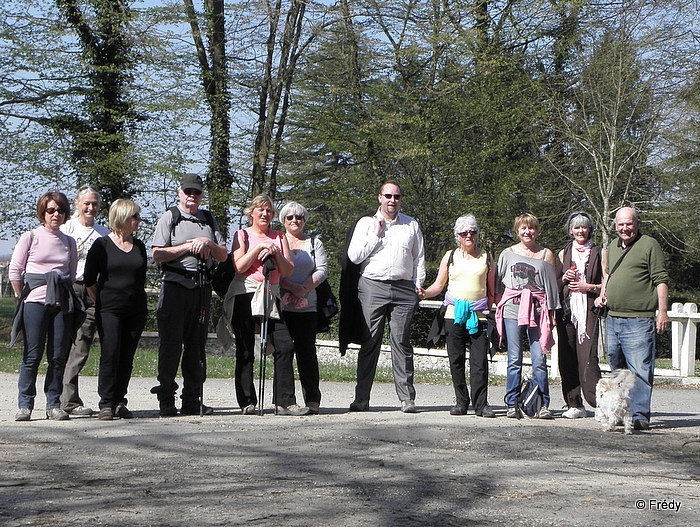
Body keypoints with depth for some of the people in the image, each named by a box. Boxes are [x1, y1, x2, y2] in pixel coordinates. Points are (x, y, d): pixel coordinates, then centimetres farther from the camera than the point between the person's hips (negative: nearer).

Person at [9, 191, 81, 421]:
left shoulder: (69, 242, 13)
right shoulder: (30, 238, 3)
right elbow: (14, 271, 5)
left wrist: (62, 294, 13)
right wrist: (25, 297, 7)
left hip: (62, 304, 3)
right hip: (35, 301, -3)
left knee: (58, 356, 0)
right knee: (32, 355, -4)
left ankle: (54, 404, 8)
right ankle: (25, 405, 3)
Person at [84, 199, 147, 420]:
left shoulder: (139, 246, 12)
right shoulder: (102, 245, -2)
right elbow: (89, 280, 1)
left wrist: (140, 306, 14)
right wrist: (102, 302, 3)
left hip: (135, 311, 4)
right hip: (109, 310, -4)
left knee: (126, 359, 4)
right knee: (110, 356, -8)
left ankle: (119, 403, 10)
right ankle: (106, 404, -4)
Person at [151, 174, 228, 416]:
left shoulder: (209, 219, 16)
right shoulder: (169, 218, 4)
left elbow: (223, 255, 13)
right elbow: (157, 255, -6)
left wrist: (207, 243, -5)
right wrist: (188, 246, -10)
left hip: (202, 288, 4)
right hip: (175, 286, -4)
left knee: (196, 344, 6)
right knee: (171, 344, -4)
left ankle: (192, 400, 11)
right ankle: (166, 400, 2)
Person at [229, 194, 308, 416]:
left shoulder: (279, 237, 16)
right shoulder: (242, 235, 7)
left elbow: (288, 271, 8)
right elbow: (239, 266, -7)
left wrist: (276, 254, -8)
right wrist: (258, 248, -12)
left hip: (271, 294, 3)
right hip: (245, 294, -3)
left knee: (285, 346, -9)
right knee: (245, 350, -1)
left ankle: (284, 402, -6)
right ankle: (247, 402, 7)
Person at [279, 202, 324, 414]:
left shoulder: (314, 243, 17)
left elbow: (322, 269, 5)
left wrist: (304, 289, -10)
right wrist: (292, 287, -13)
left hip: (307, 306, 1)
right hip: (280, 305, -1)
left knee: (307, 351, -2)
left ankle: (312, 400, 1)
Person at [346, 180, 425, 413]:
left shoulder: (411, 225, 16)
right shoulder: (366, 223, 10)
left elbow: (419, 258, 18)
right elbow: (354, 256, 1)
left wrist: (418, 286, 8)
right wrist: (375, 234, -2)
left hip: (403, 289, 1)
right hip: (372, 287, -1)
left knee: (402, 342, -2)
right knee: (369, 342, -2)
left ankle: (407, 398, 0)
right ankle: (362, 398, 1)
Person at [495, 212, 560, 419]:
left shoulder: (546, 254, 10)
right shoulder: (508, 253, 12)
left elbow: (551, 285, 11)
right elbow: (497, 282, 16)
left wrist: (552, 312, 7)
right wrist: (496, 305, 10)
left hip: (537, 310, -1)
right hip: (512, 310, 1)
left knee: (539, 359, -6)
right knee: (514, 360, -1)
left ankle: (543, 405, 0)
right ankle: (512, 404, 4)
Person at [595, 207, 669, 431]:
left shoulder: (649, 245, -3)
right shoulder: (612, 247, 18)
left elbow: (661, 279, -6)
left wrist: (662, 311, -12)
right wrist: (602, 294, 14)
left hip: (638, 321, -7)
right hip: (612, 318, 7)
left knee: (640, 370, -10)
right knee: (618, 369, 13)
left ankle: (640, 415, -9)